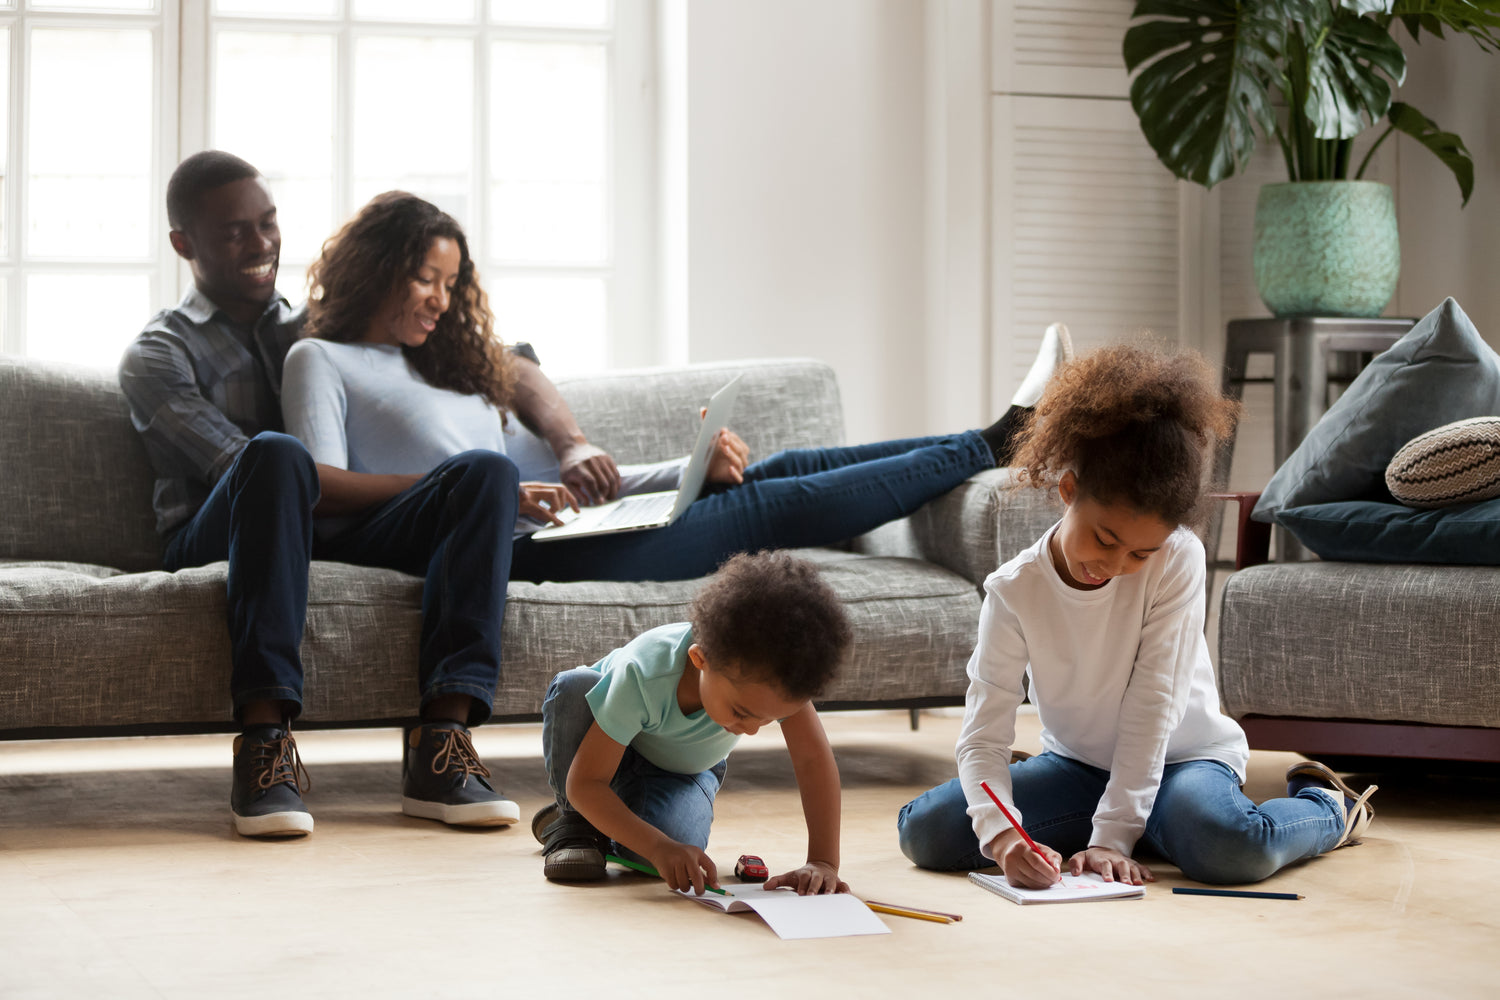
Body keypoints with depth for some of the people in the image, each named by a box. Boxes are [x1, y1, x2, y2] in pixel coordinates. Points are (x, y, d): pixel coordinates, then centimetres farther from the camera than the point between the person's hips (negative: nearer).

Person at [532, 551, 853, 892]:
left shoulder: (768, 667, -37)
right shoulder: (641, 677, -44)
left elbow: (814, 759, -34)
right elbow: (584, 782, -39)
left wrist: (823, 863, -43)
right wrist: (661, 848, -52)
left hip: (684, 769, 2)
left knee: (677, 837, -34)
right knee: (573, 687, -39)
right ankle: (573, 820, -15)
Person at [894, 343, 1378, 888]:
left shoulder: (1178, 559, -21)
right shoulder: (1014, 591, -17)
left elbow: (1152, 704, -23)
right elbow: (983, 736, -20)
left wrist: (1113, 835, -29)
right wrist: (1001, 833, -40)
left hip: (1179, 756, -2)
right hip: (1077, 763, 2)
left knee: (1231, 848, -37)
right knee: (924, 830, -18)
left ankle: (1325, 806, 1)